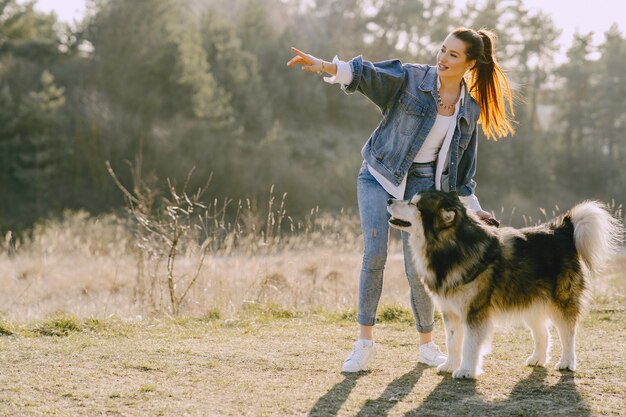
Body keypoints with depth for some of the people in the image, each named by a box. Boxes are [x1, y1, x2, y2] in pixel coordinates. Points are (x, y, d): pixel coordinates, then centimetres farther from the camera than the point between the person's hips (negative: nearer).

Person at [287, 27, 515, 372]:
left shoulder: (470, 109, 4)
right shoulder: (411, 78, -5)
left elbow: (463, 165, 14)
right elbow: (366, 73, -21)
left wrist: (473, 208, 13)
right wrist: (323, 66, -39)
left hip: (423, 187, 2)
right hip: (379, 176, -1)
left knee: (417, 271, -3)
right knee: (374, 253, -19)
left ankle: (427, 345, 20)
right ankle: (365, 341, -8)